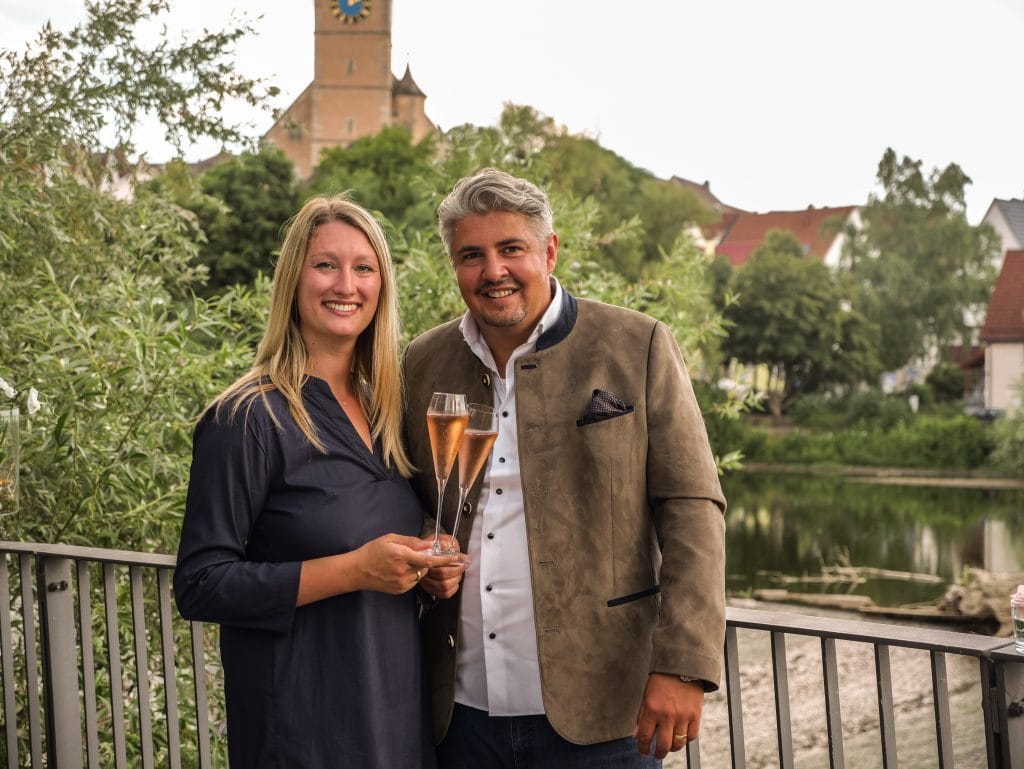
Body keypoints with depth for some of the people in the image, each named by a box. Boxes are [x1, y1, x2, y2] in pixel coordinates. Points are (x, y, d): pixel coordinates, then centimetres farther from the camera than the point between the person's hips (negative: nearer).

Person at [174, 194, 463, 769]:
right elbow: (200, 586, -16)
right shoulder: (247, 419, -13)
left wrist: (428, 564, -3)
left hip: (402, 710, 7)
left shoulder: (384, 412, 7)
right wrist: (352, 570, -22)